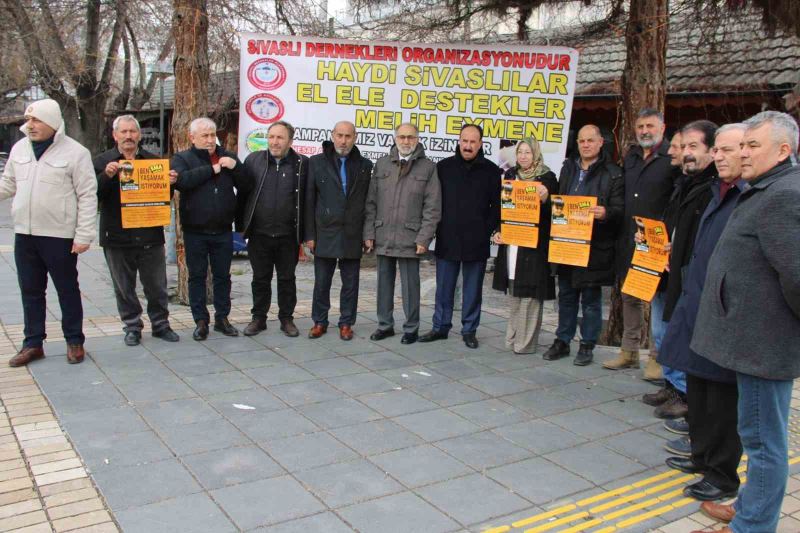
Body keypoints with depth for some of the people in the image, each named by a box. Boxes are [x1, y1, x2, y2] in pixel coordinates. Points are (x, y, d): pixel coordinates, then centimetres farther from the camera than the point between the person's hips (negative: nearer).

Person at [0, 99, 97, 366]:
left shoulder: (75, 152, -9)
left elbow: (87, 196, -10)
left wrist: (84, 235, -13)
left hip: (60, 236, -5)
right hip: (24, 234, 5)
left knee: (67, 291, 8)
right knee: (31, 291, 13)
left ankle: (74, 342, 22)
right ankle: (33, 343, 25)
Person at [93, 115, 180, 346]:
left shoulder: (153, 160, 9)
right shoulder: (102, 162, 3)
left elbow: (165, 195, 11)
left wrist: (170, 183, -10)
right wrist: (107, 176, -23)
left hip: (150, 236, 1)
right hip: (117, 238, -1)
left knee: (157, 286, 9)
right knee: (124, 288, 9)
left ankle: (160, 324, 23)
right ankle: (132, 327, 22)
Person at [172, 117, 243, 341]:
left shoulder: (227, 157, 10)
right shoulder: (182, 158, 1)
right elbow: (181, 180, -21)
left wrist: (235, 167, -12)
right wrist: (212, 169, -17)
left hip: (223, 230, 2)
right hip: (195, 231, -2)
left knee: (223, 276, 10)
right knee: (197, 277, 6)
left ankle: (222, 318, 21)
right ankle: (201, 321, 15)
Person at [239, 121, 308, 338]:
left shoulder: (302, 164, -2)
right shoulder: (253, 160, 4)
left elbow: (307, 200, -1)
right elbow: (242, 194, 7)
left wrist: (304, 234, -3)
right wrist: (242, 226, 4)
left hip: (288, 236, -1)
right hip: (259, 234, 1)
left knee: (287, 279, 10)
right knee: (260, 278, 11)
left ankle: (286, 318, 22)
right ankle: (258, 318, 23)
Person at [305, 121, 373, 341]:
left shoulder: (365, 165, 6)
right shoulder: (316, 162, 4)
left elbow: (368, 201, 6)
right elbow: (309, 201, 2)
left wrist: (368, 234, 1)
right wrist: (309, 234, -2)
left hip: (353, 236, 1)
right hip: (325, 233, 0)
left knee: (350, 283, 7)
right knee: (321, 282, 7)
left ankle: (346, 323, 18)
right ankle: (319, 322, 20)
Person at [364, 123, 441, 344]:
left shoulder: (428, 167, 1)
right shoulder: (382, 164, 10)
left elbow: (432, 207, -3)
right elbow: (371, 202, 10)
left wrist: (424, 239, -9)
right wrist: (369, 233, 3)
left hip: (410, 238, -3)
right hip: (383, 237, 3)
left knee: (410, 285, 2)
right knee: (384, 282, 11)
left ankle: (411, 328, 14)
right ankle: (385, 325, 23)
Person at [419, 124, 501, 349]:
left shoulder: (491, 171, 3)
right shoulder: (444, 167, 5)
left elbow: (497, 205, 4)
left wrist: (487, 230, -5)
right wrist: (435, 228, 1)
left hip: (476, 243, -1)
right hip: (446, 240, 1)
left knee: (473, 289, 7)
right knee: (444, 287, 9)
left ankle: (469, 330, 17)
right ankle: (440, 327, 20)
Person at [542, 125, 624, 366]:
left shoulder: (613, 173, -3)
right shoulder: (568, 168, 14)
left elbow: (620, 210, -8)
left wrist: (605, 213, -27)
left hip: (595, 247, -5)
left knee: (591, 298, 5)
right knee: (566, 296, 13)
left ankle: (587, 345, 16)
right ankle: (562, 341, 24)